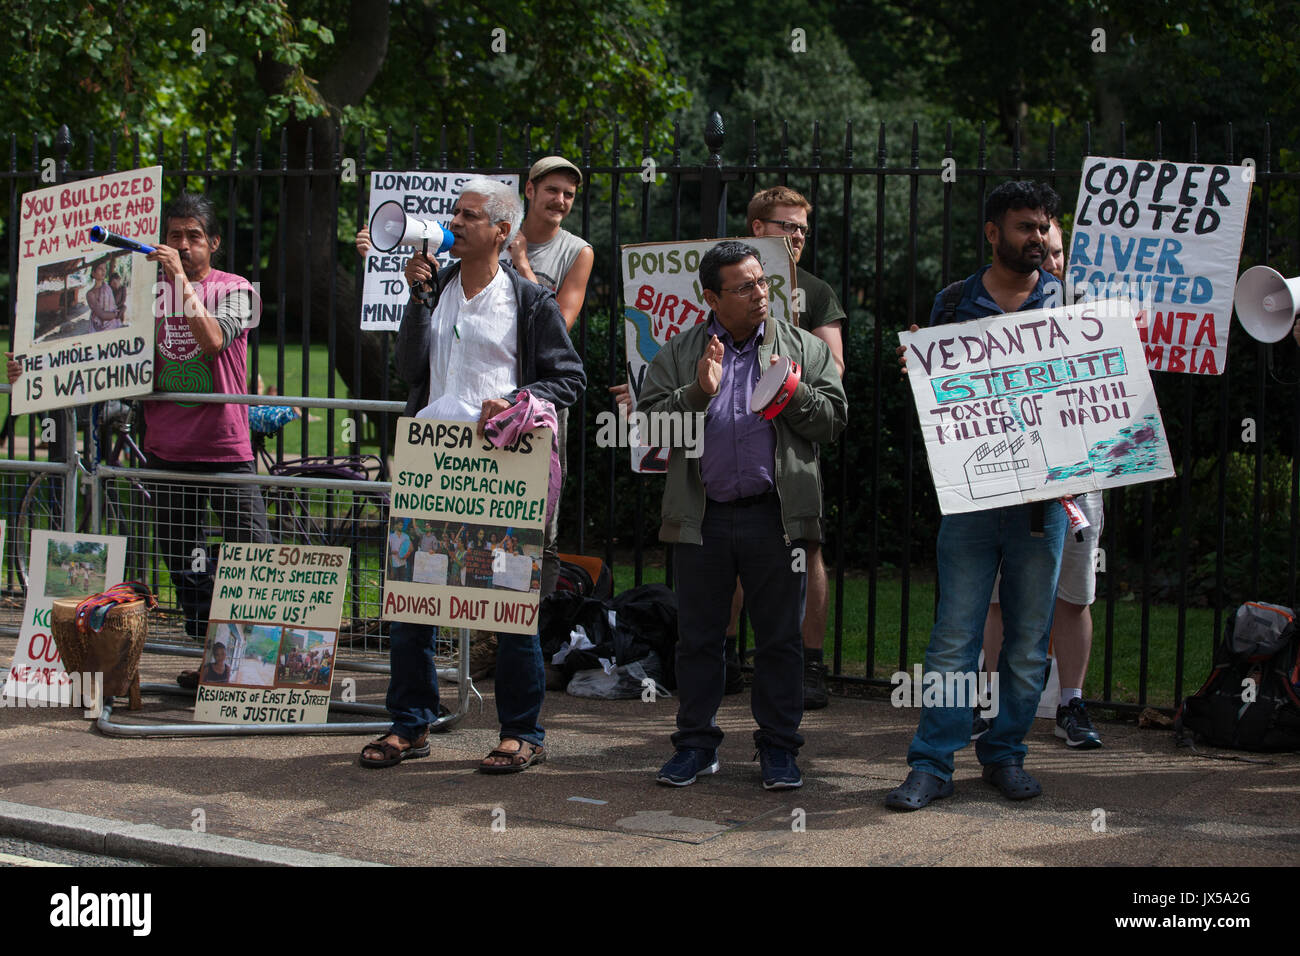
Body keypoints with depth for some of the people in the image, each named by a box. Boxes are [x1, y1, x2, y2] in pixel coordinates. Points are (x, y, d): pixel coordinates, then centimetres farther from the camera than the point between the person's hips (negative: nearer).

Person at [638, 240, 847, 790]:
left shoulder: (805, 348, 8)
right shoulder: (678, 354, 9)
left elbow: (834, 419, 4)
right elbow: (651, 424, 1)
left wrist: (794, 394, -13)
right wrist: (697, 393, -13)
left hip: (775, 517, -1)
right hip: (701, 518, 1)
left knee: (780, 638, 3)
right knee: (698, 637, 8)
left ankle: (779, 747, 14)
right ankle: (695, 744, 19)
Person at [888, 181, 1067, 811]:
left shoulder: (1067, 304, 8)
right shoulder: (953, 304, 9)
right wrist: (915, 368, -8)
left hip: (1041, 495, 1)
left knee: (1028, 640, 7)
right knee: (954, 635, -3)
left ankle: (1005, 753, 20)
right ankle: (932, 765, 1)